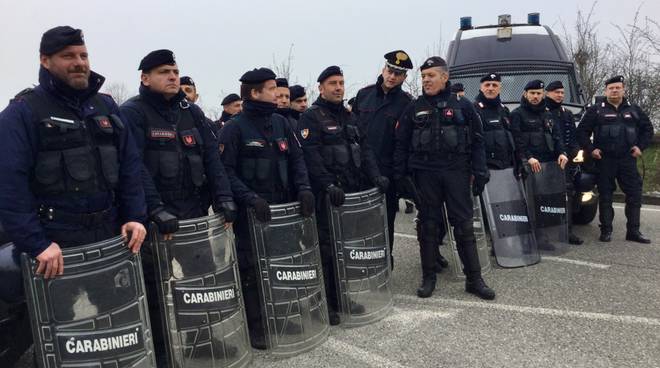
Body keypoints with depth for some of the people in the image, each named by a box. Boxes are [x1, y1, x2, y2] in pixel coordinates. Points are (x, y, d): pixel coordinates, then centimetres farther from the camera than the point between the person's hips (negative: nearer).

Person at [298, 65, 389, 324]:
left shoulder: (349, 117, 20)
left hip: (355, 191, 7)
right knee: (328, 249, -3)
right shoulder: (311, 118, -3)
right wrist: (329, 185, -24)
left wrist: (375, 176, 0)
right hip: (327, 194, -7)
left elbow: (364, 149, 15)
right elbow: (311, 156, -15)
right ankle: (327, 304, 7)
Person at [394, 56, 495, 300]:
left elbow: (477, 141, 6)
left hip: (456, 172, -1)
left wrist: (479, 173, -2)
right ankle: (428, 278, 18)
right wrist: (400, 176, 1)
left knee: (464, 225, 2)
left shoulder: (462, 106, 6)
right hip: (425, 175, 1)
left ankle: (474, 279, 12)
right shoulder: (414, 108, 8)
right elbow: (401, 145, 8)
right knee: (428, 225, 7)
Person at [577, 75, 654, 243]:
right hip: (604, 160, -3)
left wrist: (641, 146, 5)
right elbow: (582, 131, 2)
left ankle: (633, 231, 11)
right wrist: (590, 149, -7)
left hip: (628, 159, 3)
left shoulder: (634, 110, 13)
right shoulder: (595, 110, 4)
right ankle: (606, 231, 9)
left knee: (635, 194, 2)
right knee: (605, 196, 1)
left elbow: (647, 129, 19)